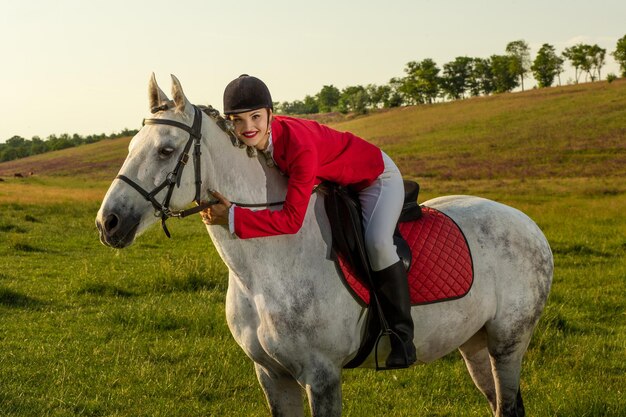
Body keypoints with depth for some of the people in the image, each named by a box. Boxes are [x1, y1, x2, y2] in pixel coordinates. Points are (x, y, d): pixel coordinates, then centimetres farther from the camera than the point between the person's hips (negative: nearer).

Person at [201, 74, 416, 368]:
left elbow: (291, 220, -43)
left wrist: (233, 217, -48)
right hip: (335, 183, 9)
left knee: (376, 242, -30)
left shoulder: (299, 146, -41)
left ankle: (402, 331, -14)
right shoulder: (255, 140, -18)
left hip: (376, 178, -9)